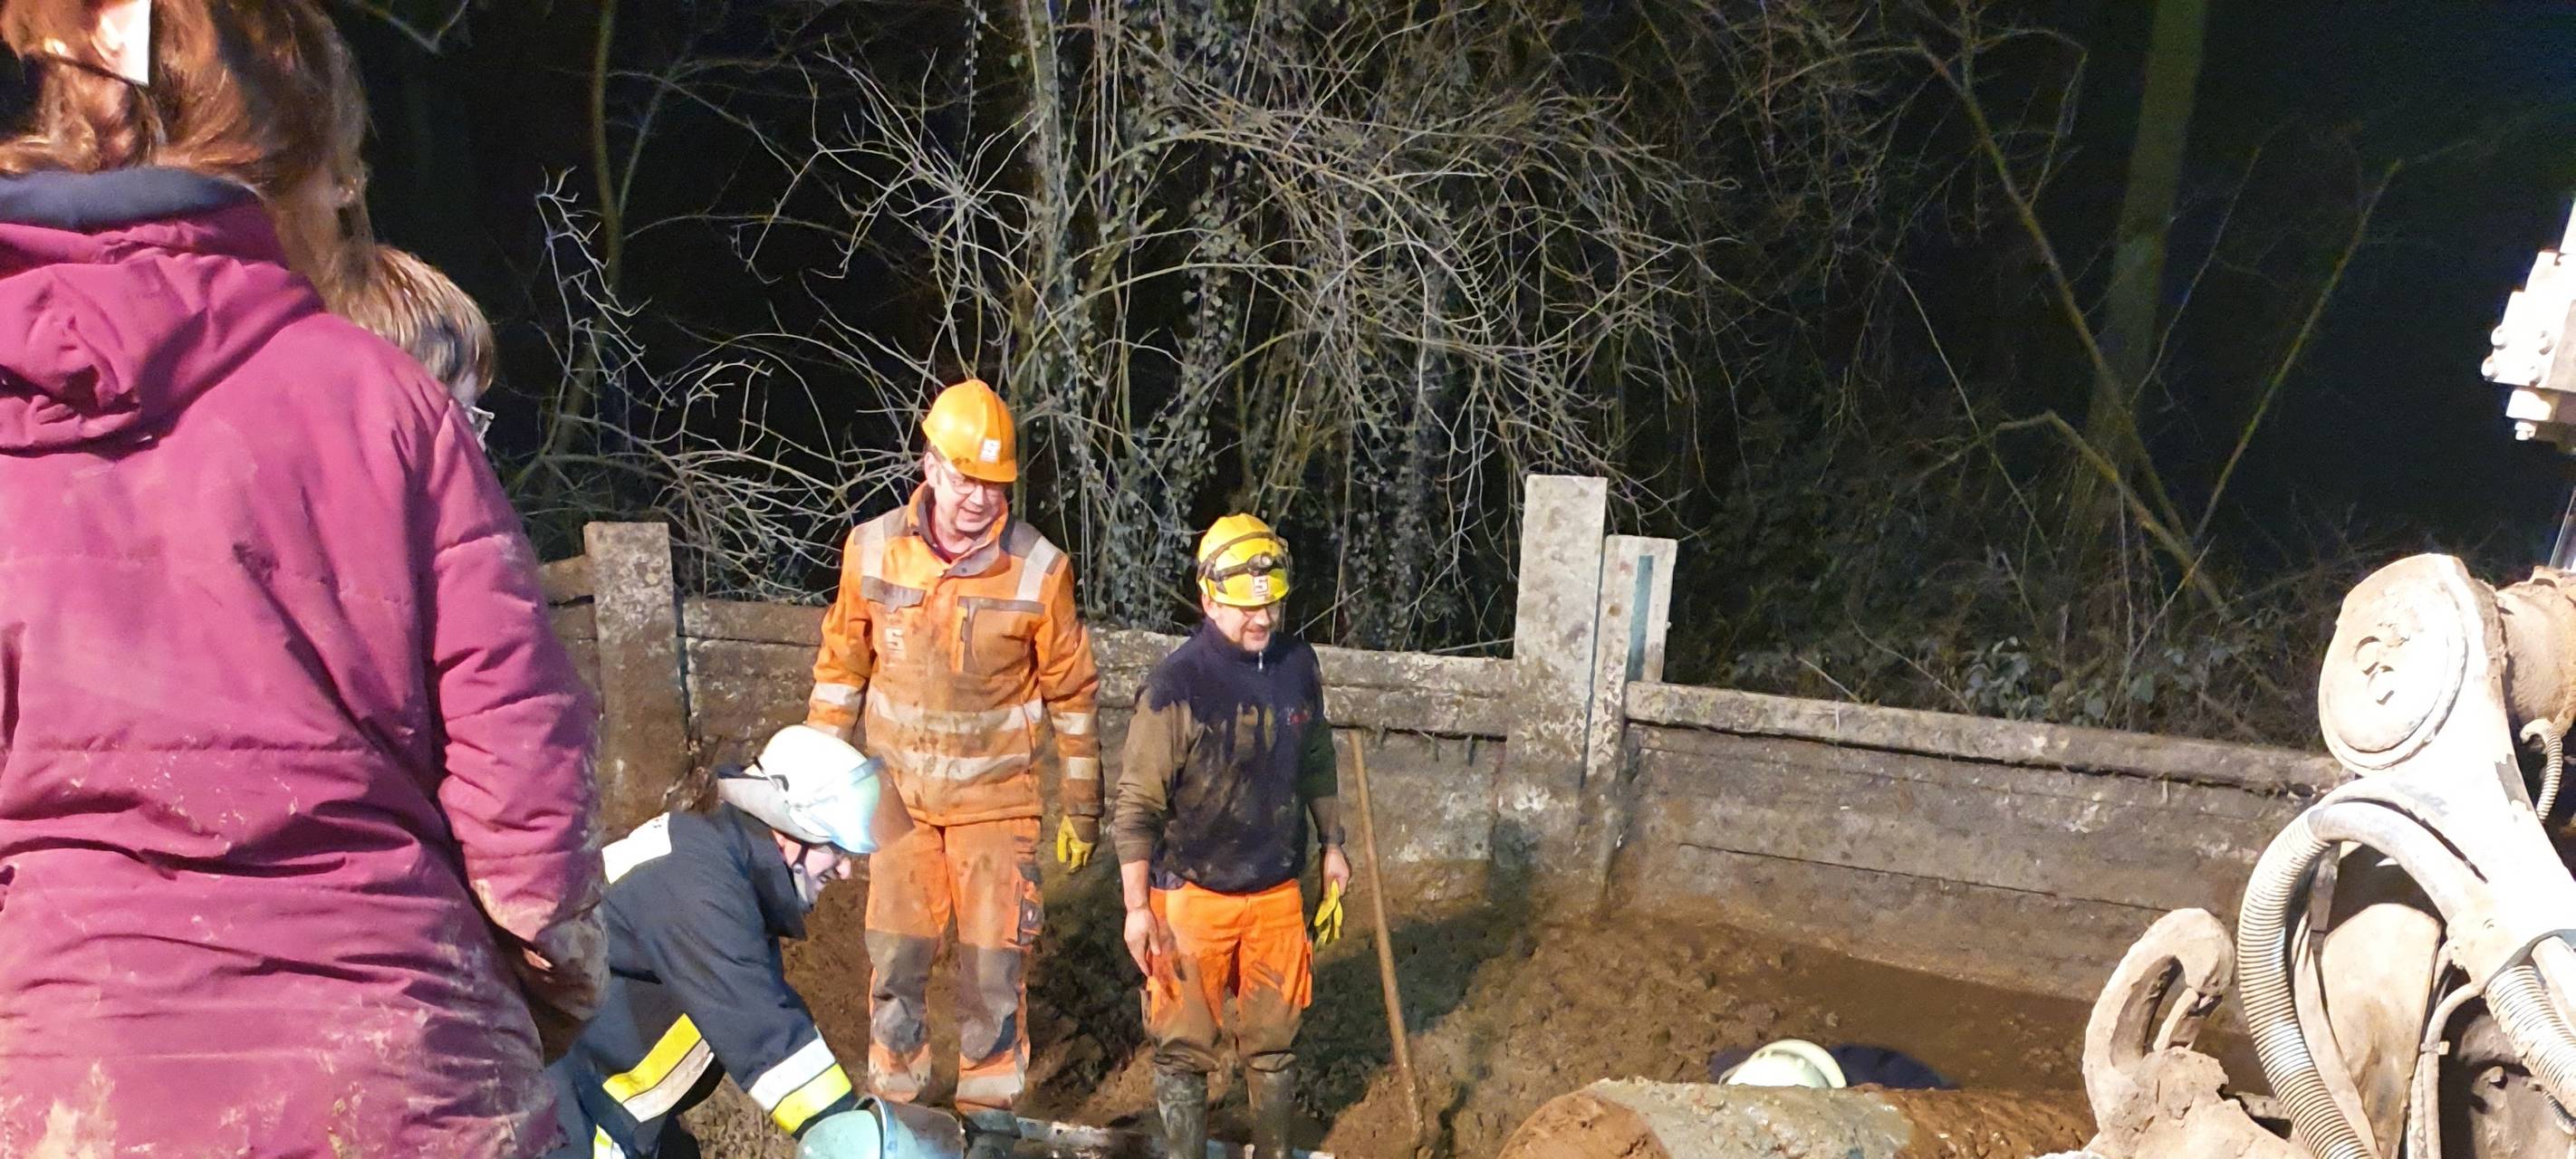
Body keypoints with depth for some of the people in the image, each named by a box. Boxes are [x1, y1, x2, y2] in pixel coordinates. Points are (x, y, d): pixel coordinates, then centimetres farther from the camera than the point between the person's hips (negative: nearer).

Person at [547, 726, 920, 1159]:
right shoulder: (695, 879, -27)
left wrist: (854, 1118, 6)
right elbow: (757, 1028, -32)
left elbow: (770, 1003, 7)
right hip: (560, 1089, -10)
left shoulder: (727, 852, 3)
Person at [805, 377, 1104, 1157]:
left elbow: (1071, 693, -4)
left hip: (997, 798, -2)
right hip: (898, 793, 2)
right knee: (894, 961, 9)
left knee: (994, 965, 3)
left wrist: (1081, 808, 1)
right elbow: (841, 668, 5)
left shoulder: (1039, 568, -14)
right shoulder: (871, 549, -8)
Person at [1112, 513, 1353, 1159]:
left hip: (1278, 892, 5)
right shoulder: (1175, 686, -19)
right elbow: (1137, 805, -14)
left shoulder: (1297, 664, -3)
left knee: (1274, 1041, 18)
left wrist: (1331, 846, 16)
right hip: (1193, 894, -4)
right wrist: (1138, 908, -14)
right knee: (1185, 1047, 9)